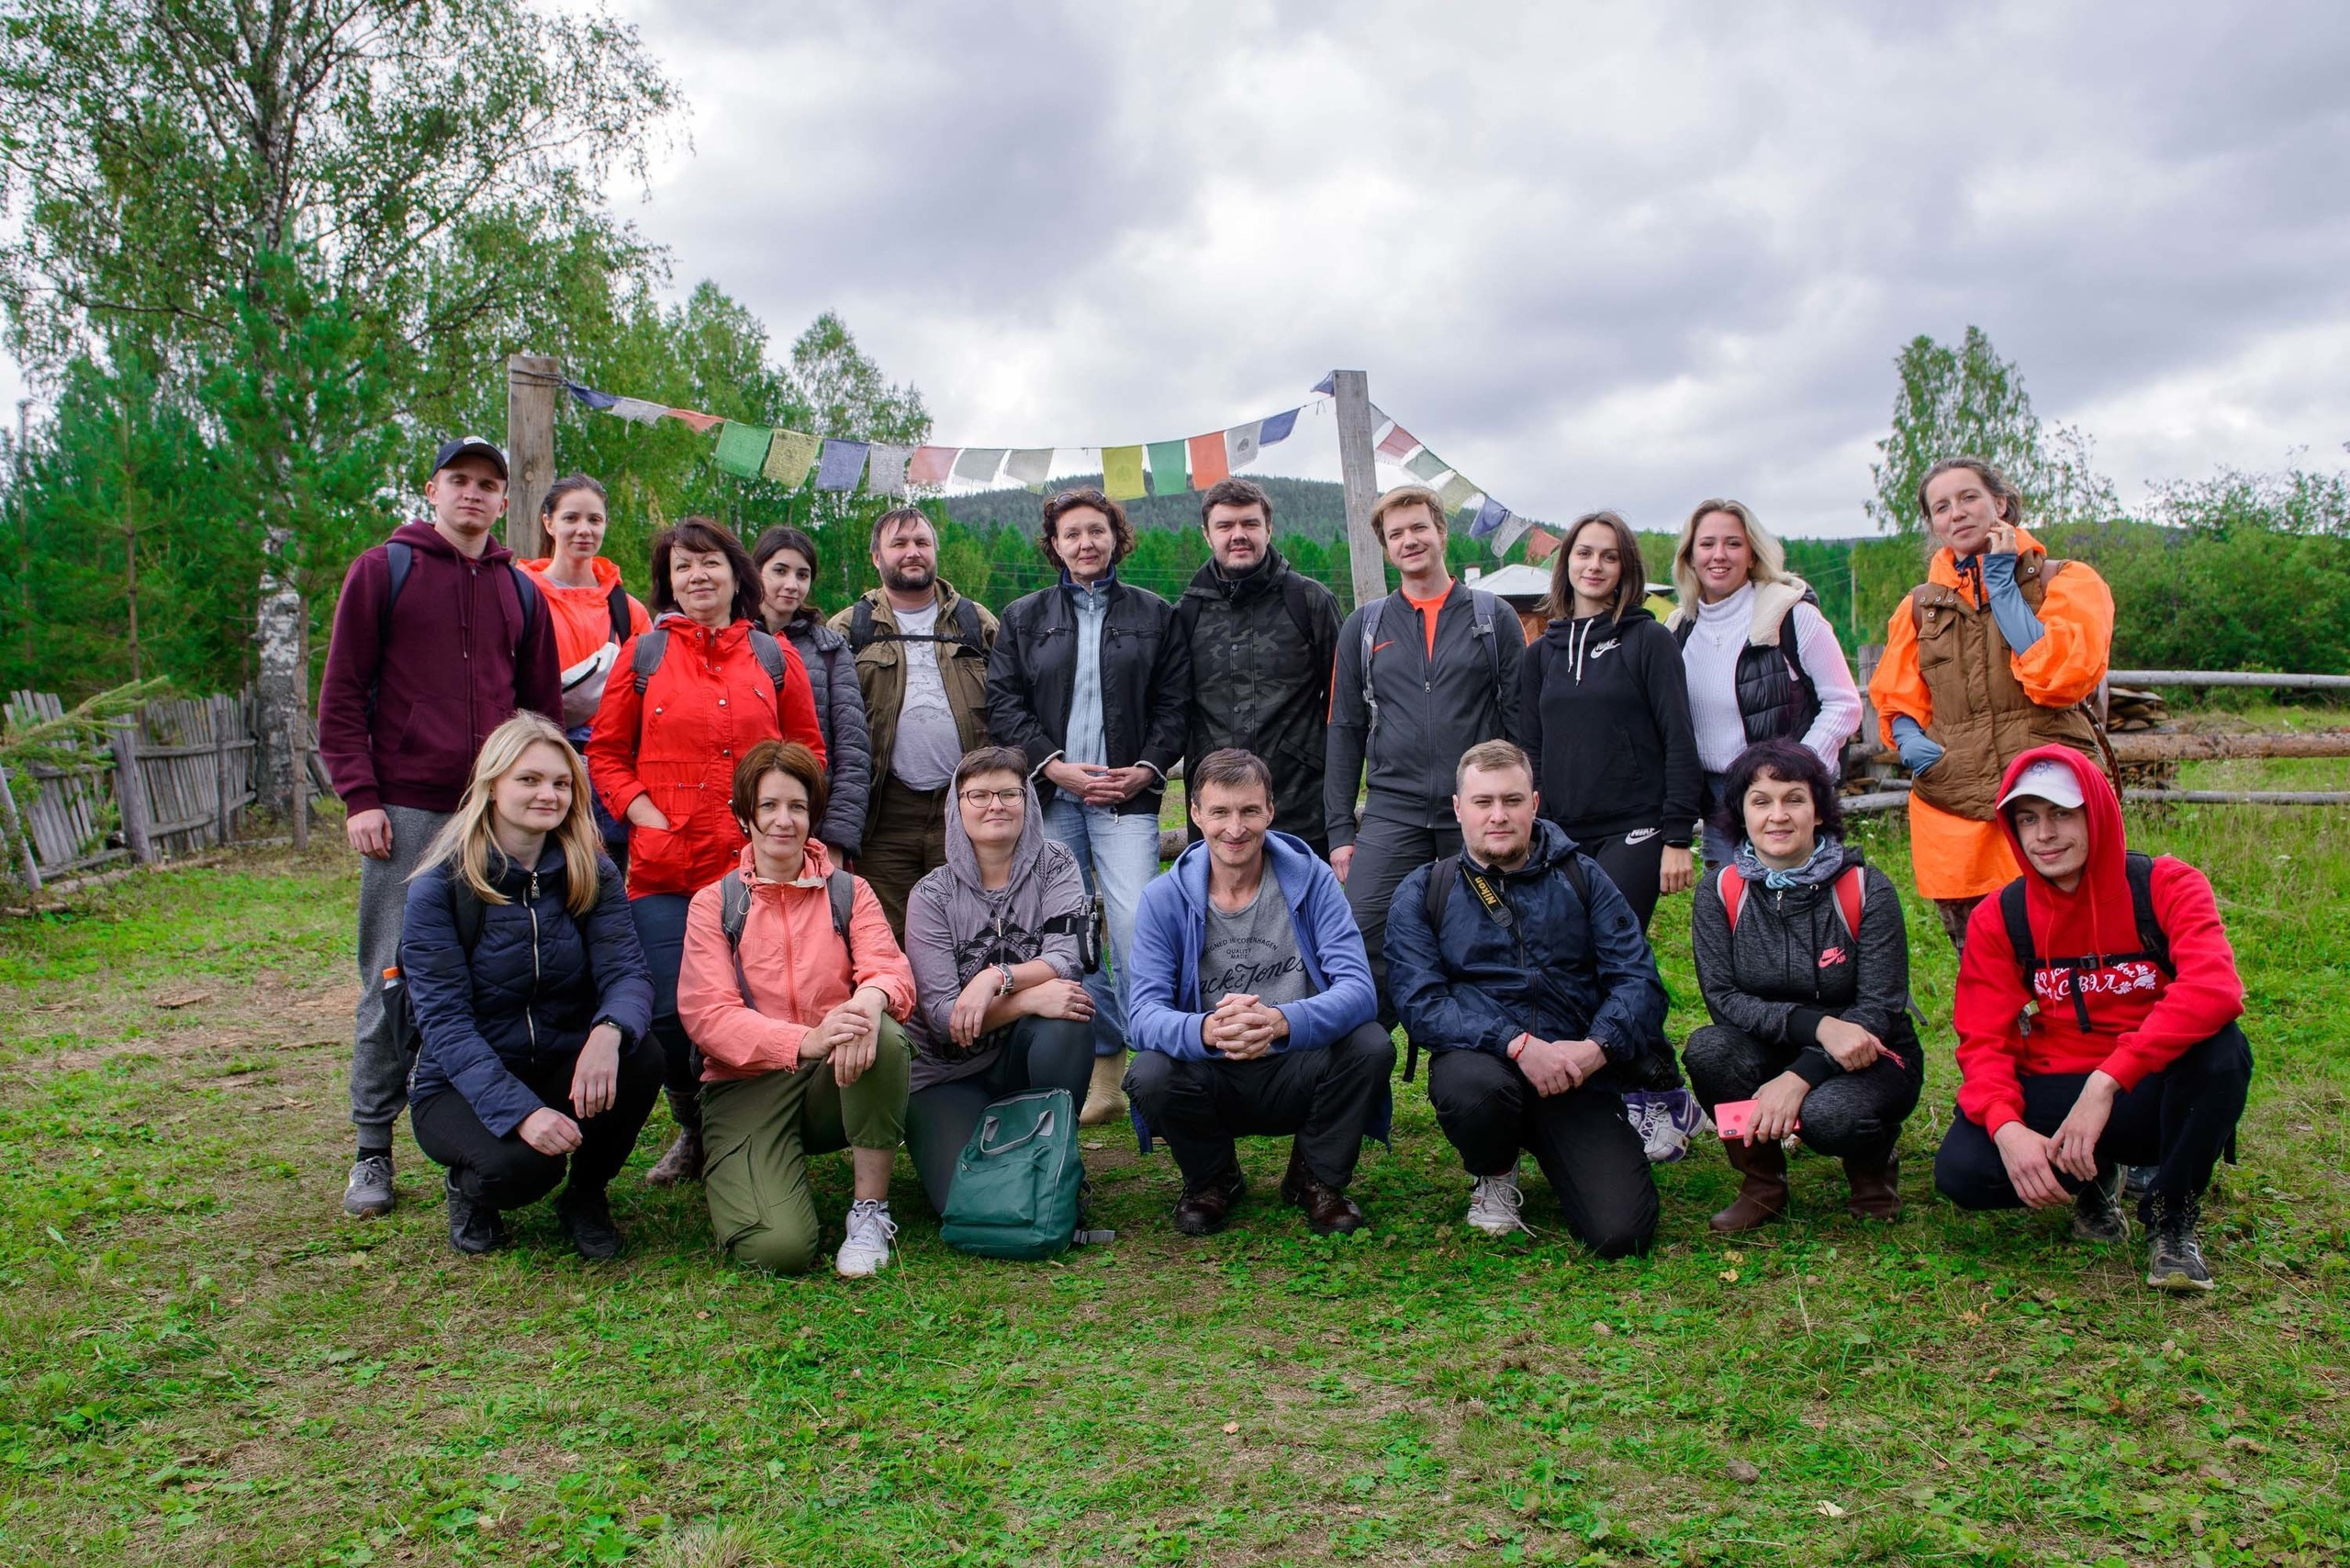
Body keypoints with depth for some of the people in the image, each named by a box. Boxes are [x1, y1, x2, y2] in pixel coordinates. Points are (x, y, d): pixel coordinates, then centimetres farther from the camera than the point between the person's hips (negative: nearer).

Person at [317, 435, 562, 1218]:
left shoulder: (521, 592, 14)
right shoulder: (381, 571, 4)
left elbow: (544, 708, 18)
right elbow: (341, 694, 1)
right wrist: (360, 798, -8)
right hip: (406, 812, -3)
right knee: (393, 981, -2)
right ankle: (372, 1151, 8)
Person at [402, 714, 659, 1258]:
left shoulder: (591, 872, -2)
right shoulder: (439, 887, -12)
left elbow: (627, 972, -15)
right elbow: (444, 1021, -19)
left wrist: (608, 1033, -40)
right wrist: (522, 1111, -33)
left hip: (566, 1070, 3)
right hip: (463, 1084, -3)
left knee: (642, 1058, -28)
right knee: (520, 1163, -34)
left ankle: (586, 1195, 1)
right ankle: (470, 1187, 7)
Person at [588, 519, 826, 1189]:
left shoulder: (773, 656, 10)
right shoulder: (645, 654, 8)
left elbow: (808, 751, 15)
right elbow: (606, 750, 11)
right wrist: (640, 810, -3)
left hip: (752, 864, 0)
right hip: (665, 866, 0)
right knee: (669, 1011, -2)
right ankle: (692, 1129, 21)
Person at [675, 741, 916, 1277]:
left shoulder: (849, 892, 10)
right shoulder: (713, 904, 5)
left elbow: (892, 971, -5)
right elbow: (706, 1013, -9)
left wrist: (869, 997, -33)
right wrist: (805, 1040, -28)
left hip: (837, 1081, 2)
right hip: (748, 1086, -2)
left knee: (882, 1031, -34)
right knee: (778, 1247, -26)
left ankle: (870, 1211, -17)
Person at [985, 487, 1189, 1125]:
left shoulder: (1155, 615, 11)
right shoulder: (1023, 617, 13)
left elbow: (1175, 704, 8)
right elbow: (1003, 704, 5)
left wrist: (1146, 769, -7)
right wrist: (1055, 765, -7)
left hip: (1128, 793, -2)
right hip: (1051, 795, 2)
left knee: (1137, 929, -15)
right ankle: (1104, 1065, 11)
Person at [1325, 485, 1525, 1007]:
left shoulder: (1494, 617, 7)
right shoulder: (1365, 625, 11)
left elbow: (1522, 722, 5)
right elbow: (1344, 731, 11)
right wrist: (1339, 829, 5)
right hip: (1392, 812, 1)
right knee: (1360, 941, -11)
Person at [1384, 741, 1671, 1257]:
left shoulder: (1582, 878, 11)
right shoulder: (1421, 894, 6)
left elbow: (1639, 981, 3)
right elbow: (1419, 1002, -7)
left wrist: (1596, 1048, -17)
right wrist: (1518, 1044, -20)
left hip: (1579, 1075, 1)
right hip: (1480, 1060, -1)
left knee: (1622, 1235, -19)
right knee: (1473, 1086, -38)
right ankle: (1493, 1176, -1)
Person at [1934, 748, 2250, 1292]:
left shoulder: (2166, 887, -10)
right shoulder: (1998, 919, -2)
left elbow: (2215, 989, -29)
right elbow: (1984, 1042, -7)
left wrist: (2106, 1082, -37)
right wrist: (2007, 1128, -29)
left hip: (2151, 1095, -2)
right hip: (2052, 1099, 2)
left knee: (2221, 1049, -34)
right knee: (1961, 1170, -27)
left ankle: (2173, 1218, -8)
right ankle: (2094, 1178, 10)